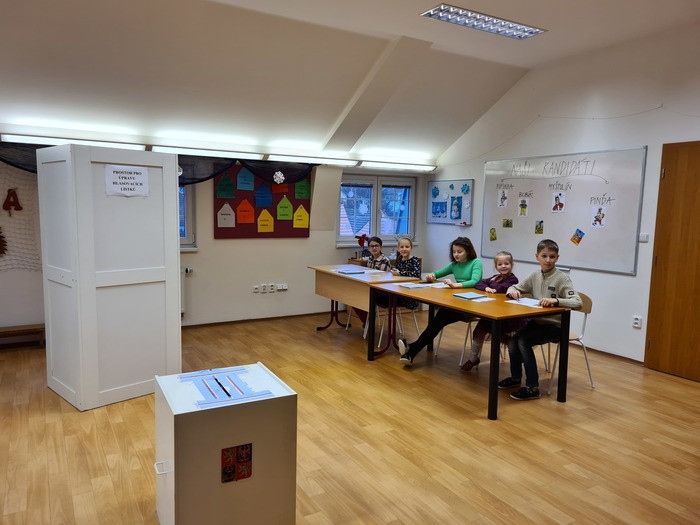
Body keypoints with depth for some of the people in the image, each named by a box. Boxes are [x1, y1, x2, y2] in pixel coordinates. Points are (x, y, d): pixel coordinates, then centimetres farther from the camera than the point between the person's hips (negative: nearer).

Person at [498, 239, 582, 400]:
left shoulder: (562, 278, -14)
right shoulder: (535, 275, 3)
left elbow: (577, 303, -25)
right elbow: (514, 288, 13)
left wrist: (555, 300, -41)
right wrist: (512, 291, -12)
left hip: (555, 325, -5)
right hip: (536, 320, 6)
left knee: (523, 341, -24)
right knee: (513, 340, -13)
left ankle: (533, 387, -12)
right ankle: (516, 377, 13)